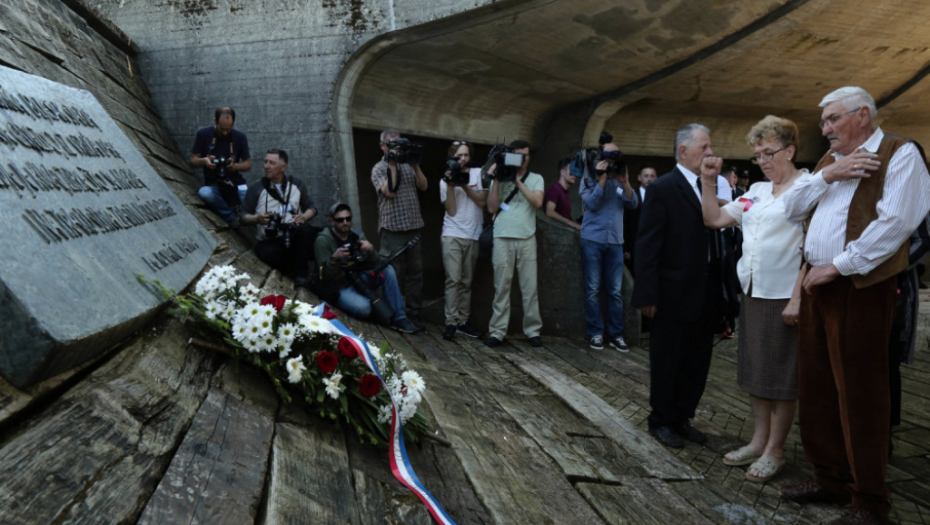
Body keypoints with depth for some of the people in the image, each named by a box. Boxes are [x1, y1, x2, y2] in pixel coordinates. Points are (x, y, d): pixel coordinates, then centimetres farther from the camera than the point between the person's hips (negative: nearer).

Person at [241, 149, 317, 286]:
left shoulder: (297, 185, 13)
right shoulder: (256, 187, 6)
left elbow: (311, 208, 13)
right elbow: (244, 217, 6)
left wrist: (304, 217, -10)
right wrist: (256, 218, -17)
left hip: (294, 236, 2)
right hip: (269, 241, -2)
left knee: (305, 228, -34)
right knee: (267, 253, -38)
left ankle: (301, 275, -24)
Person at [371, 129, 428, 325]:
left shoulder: (408, 165, 16)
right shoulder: (379, 169, 3)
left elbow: (423, 186, 6)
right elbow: (389, 191, -13)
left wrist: (415, 166, -5)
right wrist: (393, 165, -11)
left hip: (414, 226, 5)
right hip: (393, 227, -5)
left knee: (415, 271, 7)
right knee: (394, 273, -3)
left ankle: (414, 314, 14)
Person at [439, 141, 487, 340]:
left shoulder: (478, 173, 7)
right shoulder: (445, 180, 5)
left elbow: (482, 201, -3)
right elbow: (451, 211, -3)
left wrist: (465, 186, -12)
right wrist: (450, 187, -12)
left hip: (473, 236, 2)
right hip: (452, 235, -2)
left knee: (466, 281, 6)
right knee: (453, 279, -12)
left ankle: (463, 321, 12)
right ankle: (451, 322, -12)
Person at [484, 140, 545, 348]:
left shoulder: (535, 179, 11)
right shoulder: (500, 177, 11)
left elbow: (537, 202, -6)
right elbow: (492, 208, 2)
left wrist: (517, 181, -7)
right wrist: (496, 180, -4)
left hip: (526, 239, 0)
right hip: (502, 239, 0)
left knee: (529, 287, 0)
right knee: (502, 286, 0)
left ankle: (532, 330, 8)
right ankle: (497, 331, 4)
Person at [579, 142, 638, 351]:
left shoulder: (619, 181, 12)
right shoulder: (588, 179, 4)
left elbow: (633, 204, 0)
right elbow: (592, 204, -10)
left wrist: (624, 182, -12)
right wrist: (603, 178, -11)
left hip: (615, 242, 3)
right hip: (593, 240, -2)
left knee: (616, 291, 2)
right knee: (593, 289, -1)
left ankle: (616, 334, 8)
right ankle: (595, 334, 6)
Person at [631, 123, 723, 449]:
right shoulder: (663, 189, -10)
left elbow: (715, 237, 8)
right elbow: (647, 246, -13)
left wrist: (722, 288, 1)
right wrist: (647, 295, -17)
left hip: (706, 296, 6)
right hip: (674, 296, -6)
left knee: (697, 363, 14)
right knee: (667, 362, 8)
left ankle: (682, 418, 30)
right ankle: (661, 422, 24)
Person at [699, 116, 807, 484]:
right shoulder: (756, 192, 12)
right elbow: (714, 219, 13)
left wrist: (797, 298, -20)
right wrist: (708, 181, 2)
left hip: (784, 297, -7)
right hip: (752, 294, 8)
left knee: (782, 377, 4)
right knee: (754, 371, 14)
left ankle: (775, 450, 16)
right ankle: (759, 441, 27)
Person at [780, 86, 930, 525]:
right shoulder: (828, 161, 18)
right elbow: (792, 209, 11)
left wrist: (836, 267, -17)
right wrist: (827, 175, -4)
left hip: (861, 287, -7)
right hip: (817, 285, 8)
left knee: (860, 394, -1)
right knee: (816, 386, 12)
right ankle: (830, 478, 26)